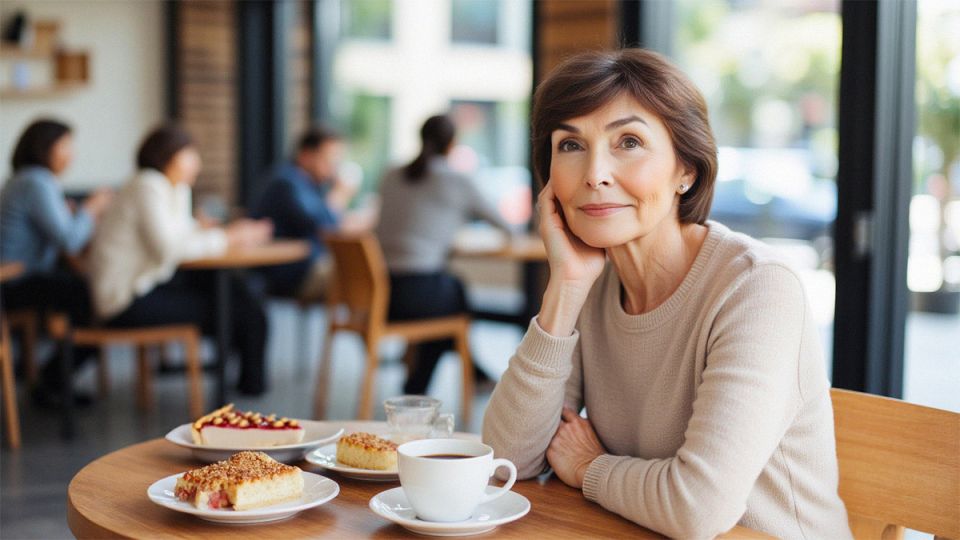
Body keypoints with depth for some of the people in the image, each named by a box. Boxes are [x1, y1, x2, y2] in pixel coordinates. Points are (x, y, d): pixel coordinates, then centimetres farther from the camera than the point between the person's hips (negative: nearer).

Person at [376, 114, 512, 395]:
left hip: (381, 290, 6)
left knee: (453, 286, 29)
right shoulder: (457, 182, 0)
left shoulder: (391, 177, 12)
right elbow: (502, 224, 13)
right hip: (419, 293, -5)